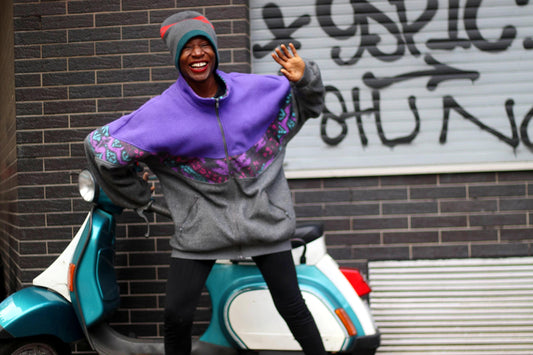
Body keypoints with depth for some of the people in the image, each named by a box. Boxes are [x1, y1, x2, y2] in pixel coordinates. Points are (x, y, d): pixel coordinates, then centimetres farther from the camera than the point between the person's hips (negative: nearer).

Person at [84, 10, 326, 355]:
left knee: (292, 307, 4)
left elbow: (308, 106, 13)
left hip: (263, 219, 1)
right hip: (202, 226, -1)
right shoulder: (161, 112, -10)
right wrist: (138, 196, 3)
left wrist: (305, 77, -9)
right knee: (177, 315, -3)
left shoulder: (256, 90, -2)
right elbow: (101, 145, -6)